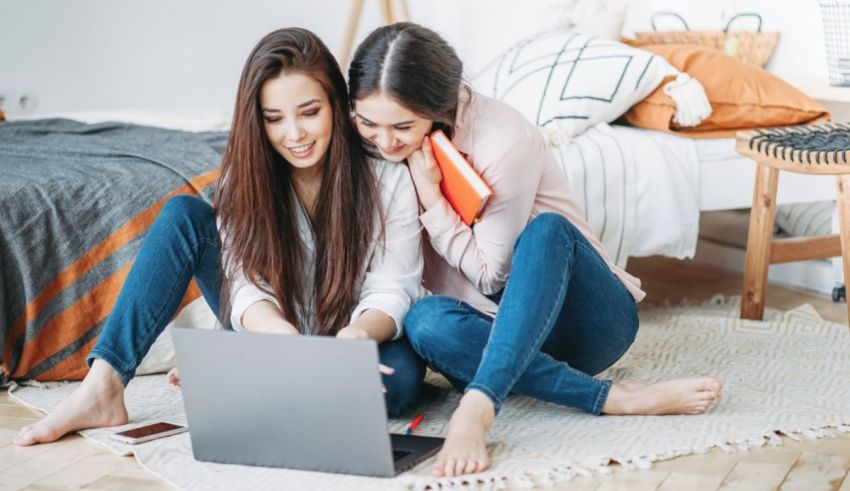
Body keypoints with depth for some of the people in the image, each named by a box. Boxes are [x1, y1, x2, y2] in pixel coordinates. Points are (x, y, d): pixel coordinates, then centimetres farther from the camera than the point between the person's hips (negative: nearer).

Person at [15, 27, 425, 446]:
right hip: (273, 335, 2)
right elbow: (247, 288, -17)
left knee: (400, 373, -39)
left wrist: (360, 332, -41)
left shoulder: (388, 176, -16)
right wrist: (281, 331, -40)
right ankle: (103, 388, -25)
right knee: (183, 215, -16)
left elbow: (391, 290, -17)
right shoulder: (247, 173, -8)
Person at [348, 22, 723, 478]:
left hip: (581, 322, -4)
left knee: (547, 229, -36)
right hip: (509, 328, 4)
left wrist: (430, 198, -23)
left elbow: (491, 273, -17)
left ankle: (477, 406, -47)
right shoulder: (385, 149, -4)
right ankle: (617, 398, -31)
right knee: (424, 321, -30)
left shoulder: (503, 140, -22)